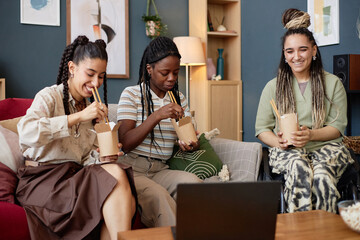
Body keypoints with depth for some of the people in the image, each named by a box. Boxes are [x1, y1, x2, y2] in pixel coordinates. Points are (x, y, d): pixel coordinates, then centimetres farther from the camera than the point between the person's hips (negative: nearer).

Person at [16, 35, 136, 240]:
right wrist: (78, 117, -26)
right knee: (117, 179, -27)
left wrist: (101, 156, -8)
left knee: (126, 203, -24)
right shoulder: (49, 96, -5)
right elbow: (26, 133, -25)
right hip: (43, 178, -6)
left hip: (77, 175, 6)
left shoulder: (92, 106, 16)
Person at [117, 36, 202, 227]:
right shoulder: (131, 94, 0)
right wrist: (157, 116, -20)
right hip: (132, 168, -4)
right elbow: (126, 143, -9)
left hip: (160, 170, 4)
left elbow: (188, 137, 14)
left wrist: (191, 144, -12)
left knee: (192, 181, -28)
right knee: (159, 195, -34)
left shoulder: (179, 98, 15)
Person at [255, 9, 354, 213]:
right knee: (299, 167, -36)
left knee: (321, 175, -35)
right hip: (287, 150, 0)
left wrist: (311, 135, -18)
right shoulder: (273, 87, 10)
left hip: (325, 146, 0)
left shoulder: (332, 83, 9)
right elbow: (261, 128, 8)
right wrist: (278, 141, -15)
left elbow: (338, 126, 2)